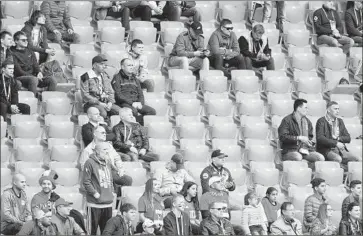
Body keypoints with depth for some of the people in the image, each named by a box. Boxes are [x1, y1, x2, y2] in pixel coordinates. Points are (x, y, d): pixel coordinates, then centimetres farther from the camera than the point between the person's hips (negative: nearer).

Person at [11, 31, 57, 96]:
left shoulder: (30, 52, 23)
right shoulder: (13, 53, -1)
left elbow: (35, 65, 16)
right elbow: (18, 70, -9)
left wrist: (39, 72, -9)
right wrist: (33, 76, -18)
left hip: (33, 76, 7)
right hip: (20, 77, -7)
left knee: (52, 80, -16)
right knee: (33, 79, -40)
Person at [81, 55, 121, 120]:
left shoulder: (105, 76, 16)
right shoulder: (86, 77, -5)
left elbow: (111, 92, 18)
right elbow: (85, 95, -9)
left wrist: (110, 102, -3)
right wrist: (99, 103, -15)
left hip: (106, 103, 6)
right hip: (91, 104, -6)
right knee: (103, 113, -36)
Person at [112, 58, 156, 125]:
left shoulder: (135, 79, 23)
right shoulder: (117, 78, 3)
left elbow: (140, 94, 20)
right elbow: (118, 95, -8)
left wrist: (140, 103, -3)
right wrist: (131, 103, -16)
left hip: (136, 103, 6)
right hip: (124, 103, -6)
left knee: (152, 111, -18)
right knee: (133, 111, -38)